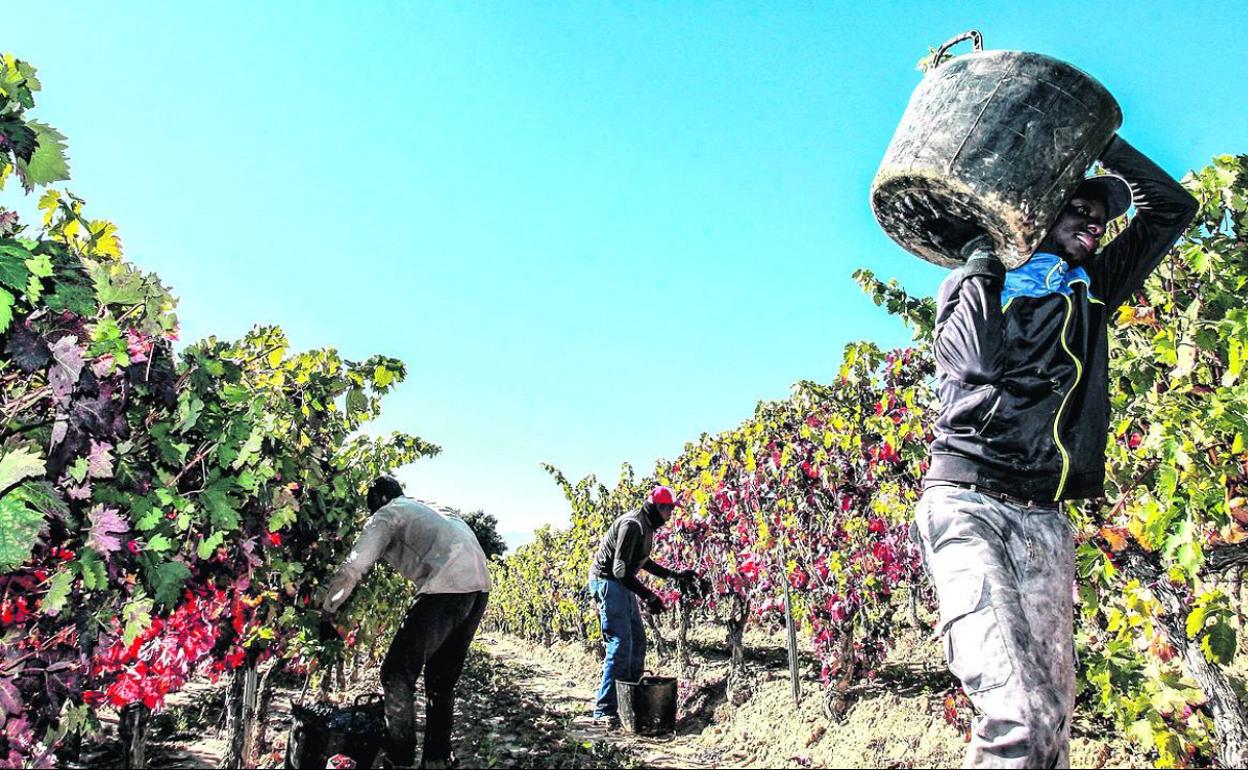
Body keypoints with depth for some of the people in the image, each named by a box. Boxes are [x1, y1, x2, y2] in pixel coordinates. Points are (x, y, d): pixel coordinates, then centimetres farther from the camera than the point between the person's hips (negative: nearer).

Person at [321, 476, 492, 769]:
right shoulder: (424, 508, 33)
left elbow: (351, 571, 4)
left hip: (448, 584, -8)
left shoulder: (387, 513, 10)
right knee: (442, 679, 19)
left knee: (397, 674, 2)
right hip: (480, 584, 8)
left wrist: (325, 610, 16)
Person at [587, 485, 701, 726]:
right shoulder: (632, 525, -23)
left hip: (622, 585, 11)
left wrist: (676, 575, 22)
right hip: (607, 582, -11)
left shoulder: (646, 526, 9)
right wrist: (649, 597, -26)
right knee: (620, 643, -14)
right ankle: (604, 711, -10)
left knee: (637, 640, 12)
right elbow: (620, 569, -28)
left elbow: (642, 561, 24)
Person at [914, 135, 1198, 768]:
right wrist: (980, 257, 2)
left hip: (1046, 521, 6)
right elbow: (976, 359, -7)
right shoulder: (976, 284, 11)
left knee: (1053, 717, -3)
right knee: (1019, 717, -23)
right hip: (967, 502, -5)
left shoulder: (1092, 289, 25)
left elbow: (1173, 205, 30)